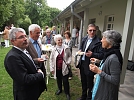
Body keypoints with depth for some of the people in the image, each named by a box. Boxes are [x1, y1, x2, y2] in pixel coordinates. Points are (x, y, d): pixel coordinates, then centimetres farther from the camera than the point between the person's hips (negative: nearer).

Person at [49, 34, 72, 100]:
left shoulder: (66, 48, -9)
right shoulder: (54, 49, -5)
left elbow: (70, 56, 5)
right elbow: (51, 59, 1)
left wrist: (68, 62, -10)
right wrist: (52, 68, -1)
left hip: (64, 67, -2)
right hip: (57, 68, 2)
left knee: (65, 81, 4)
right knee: (58, 80, 20)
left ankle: (67, 93, 26)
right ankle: (60, 89, 46)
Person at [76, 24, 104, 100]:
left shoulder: (98, 42, -15)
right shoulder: (84, 39, 6)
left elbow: (101, 55, -16)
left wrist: (92, 54, -29)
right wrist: (80, 51, -1)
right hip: (82, 64, 7)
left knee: (90, 84, 12)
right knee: (83, 82, 23)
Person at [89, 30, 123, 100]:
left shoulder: (114, 58, -28)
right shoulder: (110, 53, -1)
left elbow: (115, 81, -26)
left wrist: (99, 71, -27)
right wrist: (99, 61, 4)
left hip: (107, 93, -8)